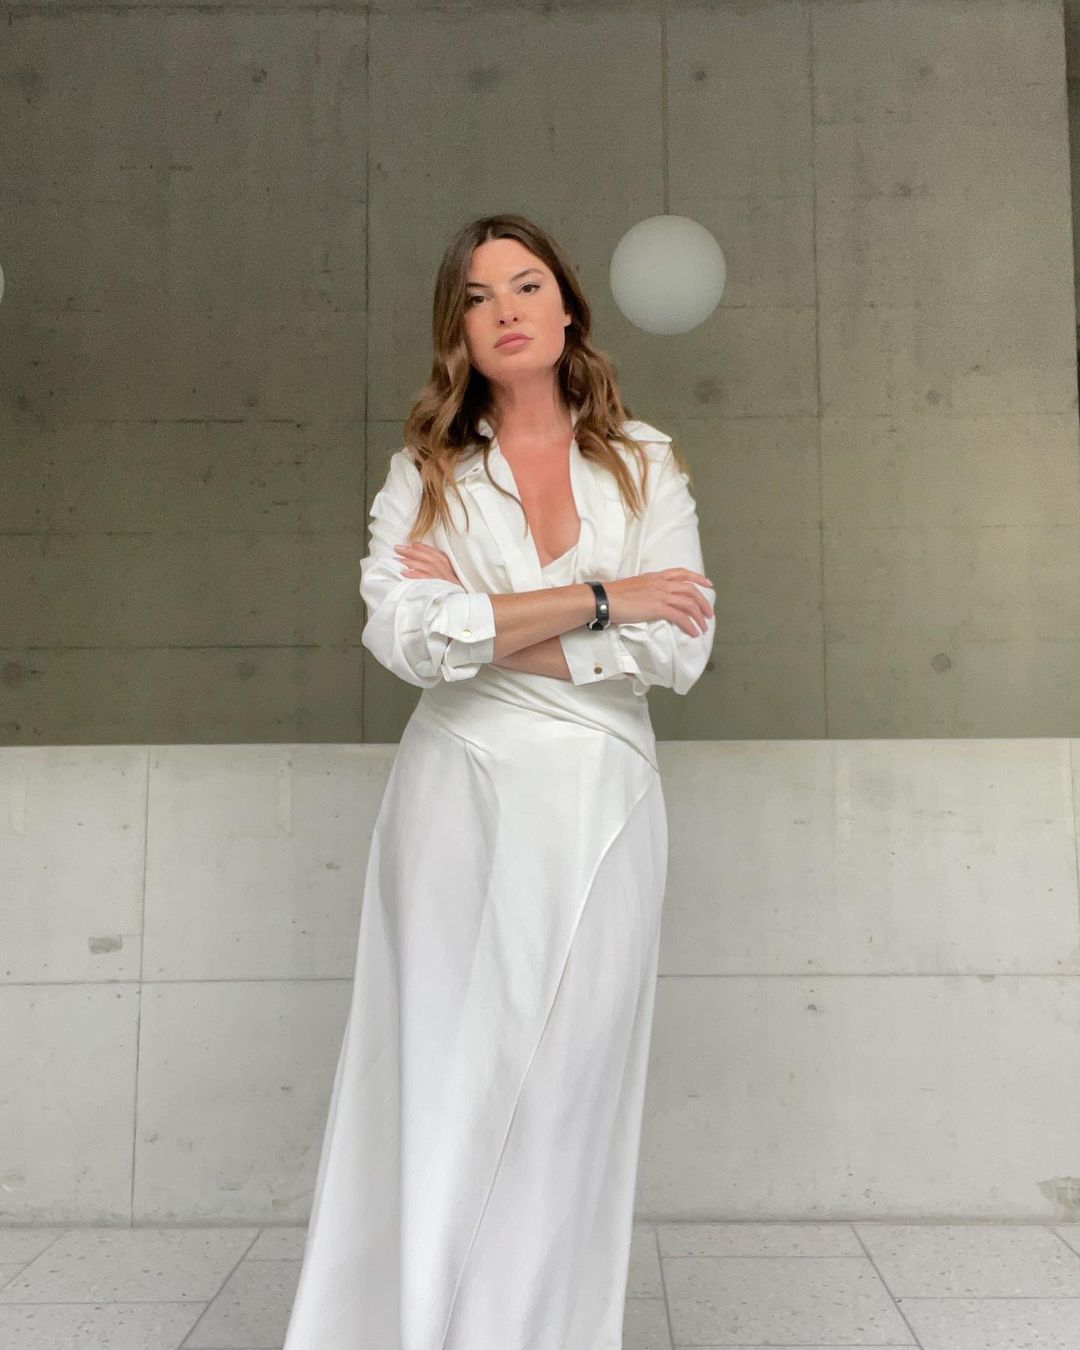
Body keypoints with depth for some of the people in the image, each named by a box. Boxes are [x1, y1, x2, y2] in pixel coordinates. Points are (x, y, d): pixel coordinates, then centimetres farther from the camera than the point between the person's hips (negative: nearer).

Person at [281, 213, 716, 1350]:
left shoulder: (643, 464, 9)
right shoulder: (425, 473, 7)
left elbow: (680, 650, -4)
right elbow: (404, 636, -11)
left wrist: (479, 622, -7)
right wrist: (599, 598, -9)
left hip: (599, 801, 1)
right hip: (460, 798, 0)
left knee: (566, 1095, 4)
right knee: (443, 1086, 1)